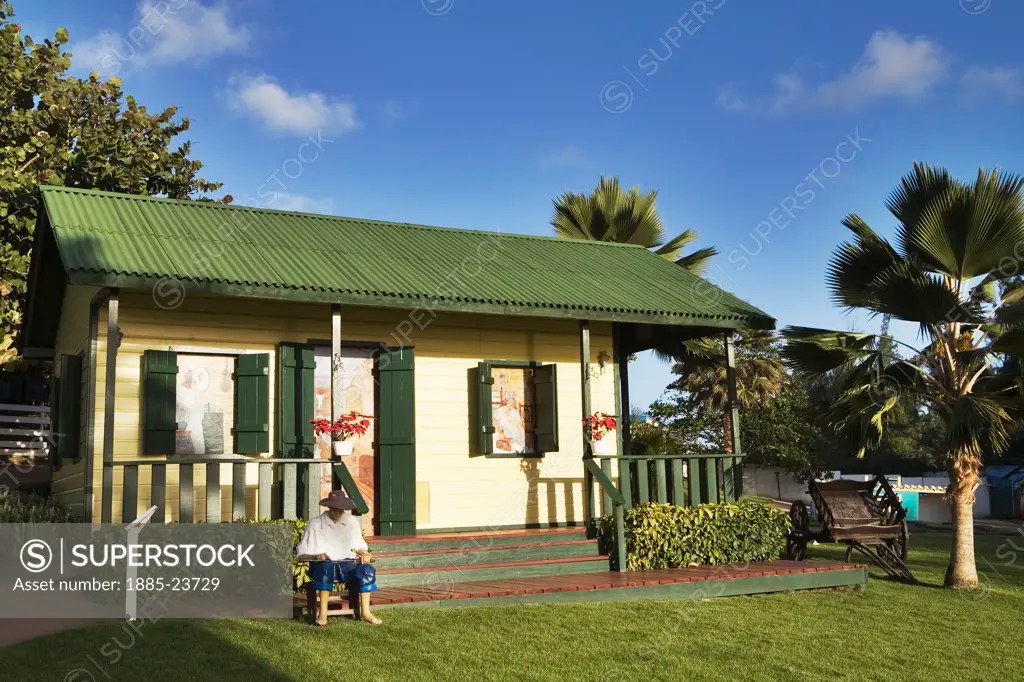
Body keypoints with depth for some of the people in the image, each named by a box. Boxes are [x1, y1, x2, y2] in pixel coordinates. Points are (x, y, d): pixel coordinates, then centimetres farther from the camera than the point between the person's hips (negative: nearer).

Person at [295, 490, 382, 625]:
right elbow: (301, 554, 1)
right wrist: (316, 556, -19)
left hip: (346, 564, 3)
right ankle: (322, 613, -39)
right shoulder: (315, 524, 3)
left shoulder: (352, 522, 15)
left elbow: (360, 546, 20)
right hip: (322, 565, -3)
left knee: (367, 569, -27)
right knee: (326, 566, -40)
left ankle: (365, 611, -26)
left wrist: (364, 554, -3)